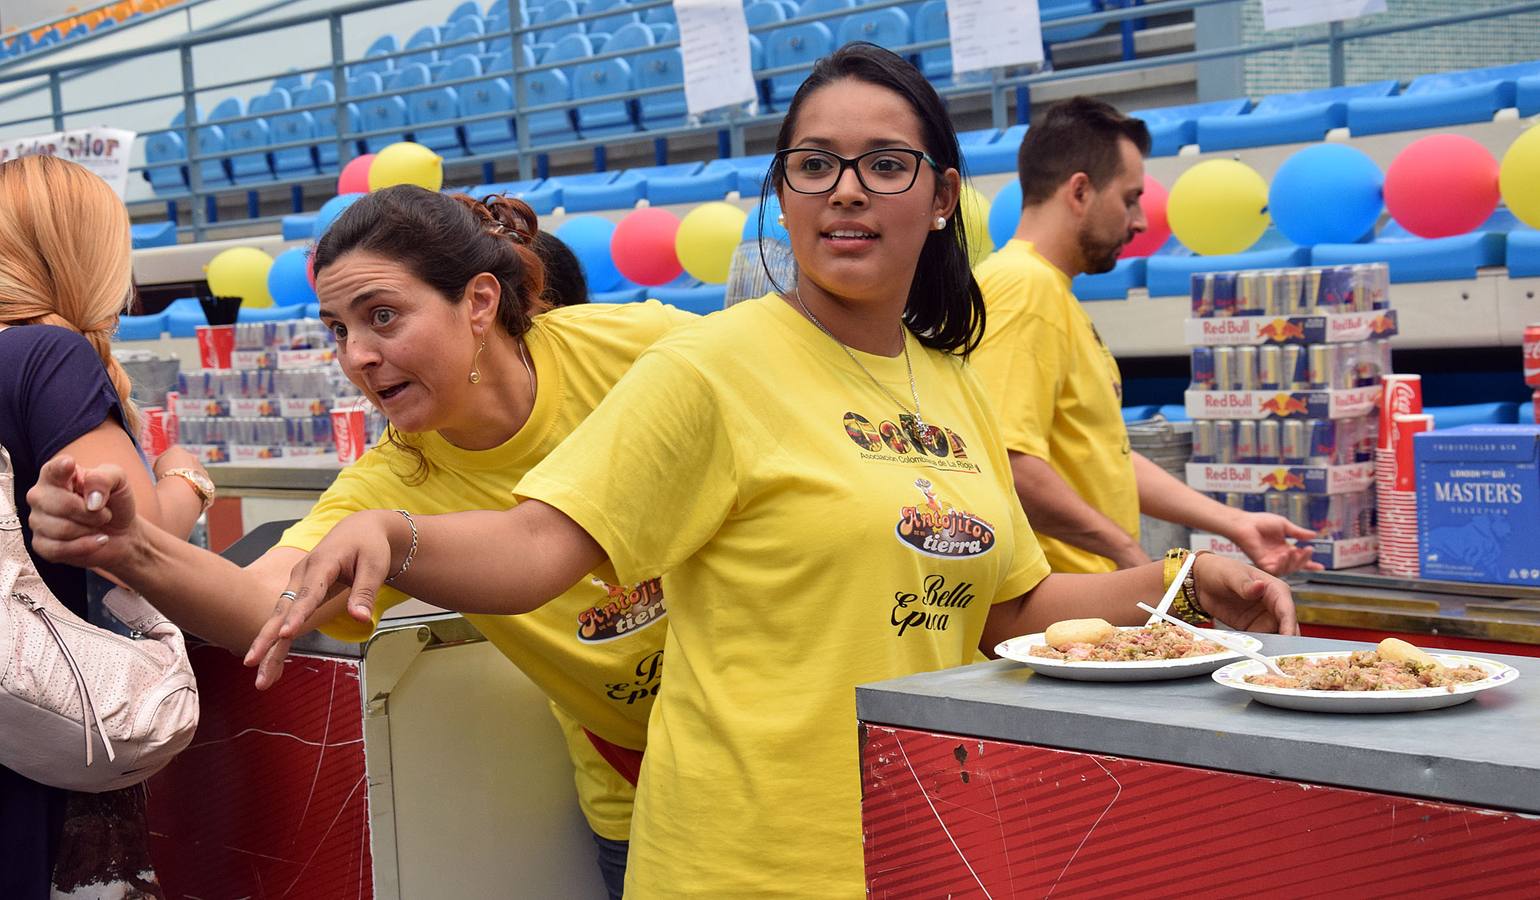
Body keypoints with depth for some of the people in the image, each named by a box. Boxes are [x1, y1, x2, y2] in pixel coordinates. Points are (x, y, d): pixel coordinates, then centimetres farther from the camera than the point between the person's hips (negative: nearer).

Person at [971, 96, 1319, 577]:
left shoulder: (1052, 291, 19)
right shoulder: (1024, 287, -13)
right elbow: (1009, 465, -25)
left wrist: (1236, 524, 20)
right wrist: (1125, 549, -15)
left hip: (1092, 591, 10)